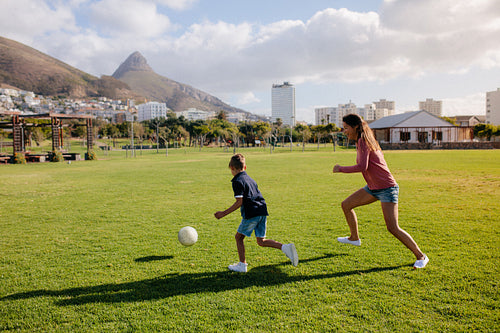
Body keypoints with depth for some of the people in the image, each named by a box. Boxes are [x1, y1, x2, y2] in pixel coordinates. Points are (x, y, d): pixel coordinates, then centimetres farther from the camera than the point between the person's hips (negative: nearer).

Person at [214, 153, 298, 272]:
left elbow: (239, 202, -14)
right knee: (261, 241, 13)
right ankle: (285, 247, -4)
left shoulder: (237, 181, -5)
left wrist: (224, 213, -11)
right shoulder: (250, 179, 21)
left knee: (239, 237, 10)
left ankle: (242, 265, 14)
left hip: (251, 214, -8)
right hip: (262, 211, 8)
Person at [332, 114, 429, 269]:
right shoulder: (361, 141, 10)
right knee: (346, 205, 13)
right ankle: (354, 238, 31)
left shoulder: (363, 141, -18)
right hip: (373, 188, 10)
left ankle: (421, 256, 4)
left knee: (393, 228, -11)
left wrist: (341, 169, -19)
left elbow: (362, 167, -29)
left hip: (386, 188, -10)